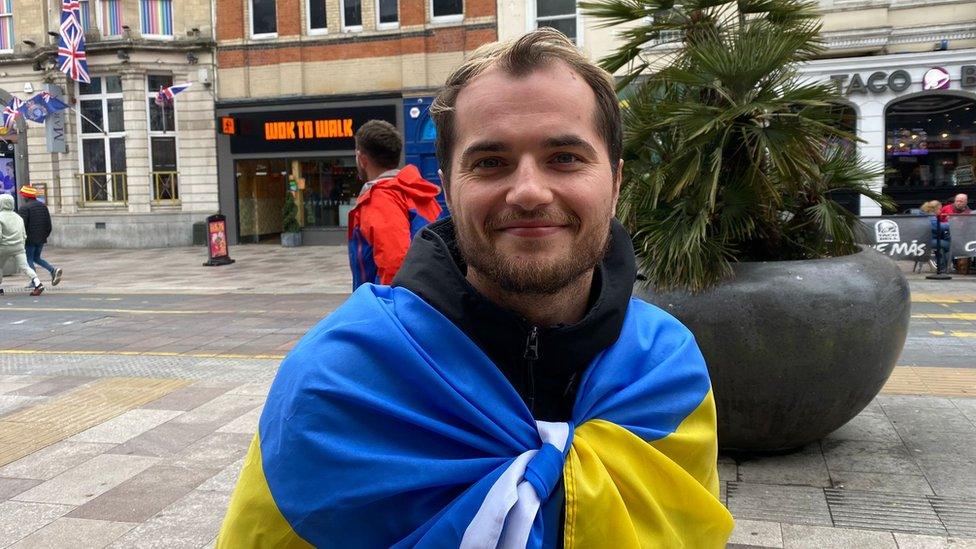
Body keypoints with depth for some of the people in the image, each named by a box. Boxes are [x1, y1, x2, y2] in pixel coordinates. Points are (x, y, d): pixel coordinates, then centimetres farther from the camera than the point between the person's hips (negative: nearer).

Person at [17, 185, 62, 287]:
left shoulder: (24, 207, -12)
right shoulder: (43, 205, 7)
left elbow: (22, 225, -16)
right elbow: (48, 223, 7)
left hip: (30, 239, -6)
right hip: (41, 239, 6)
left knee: (29, 259, 6)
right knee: (36, 258, 18)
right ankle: (53, 269, -4)